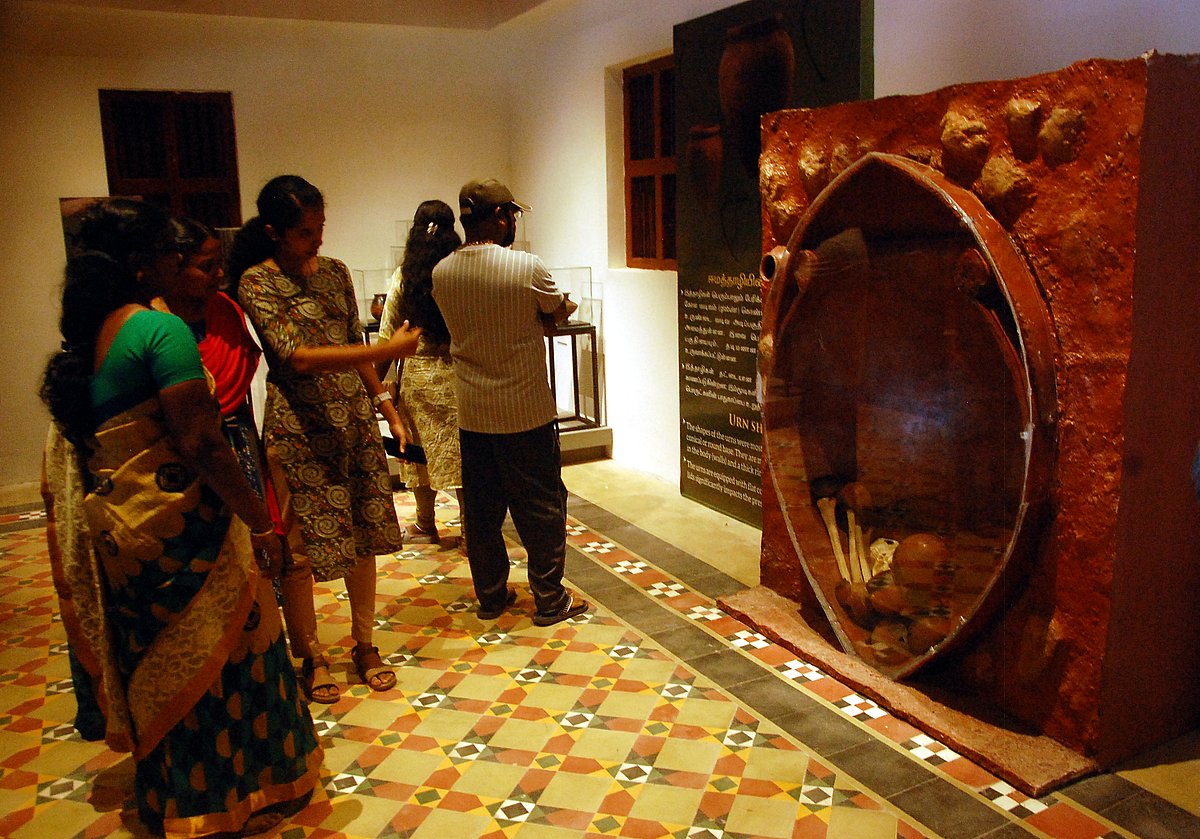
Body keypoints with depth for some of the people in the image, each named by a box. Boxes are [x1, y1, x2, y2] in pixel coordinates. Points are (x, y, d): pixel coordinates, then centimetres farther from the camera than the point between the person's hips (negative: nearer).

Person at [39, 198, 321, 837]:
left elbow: (80, 434, 14)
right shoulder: (161, 328, -19)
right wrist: (260, 523, -19)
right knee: (218, 656, 8)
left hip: (115, 522, 9)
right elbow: (199, 443, -25)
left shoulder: (87, 334, 7)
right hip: (178, 524, -9)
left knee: (157, 661, 21)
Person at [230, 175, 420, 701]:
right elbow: (298, 357, -20)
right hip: (299, 429, -5)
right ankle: (311, 658, 21)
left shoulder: (335, 273, 9)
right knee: (300, 548, 3)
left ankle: (365, 646, 25)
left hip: (355, 420, 6)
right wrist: (385, 350, -24)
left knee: (364, 534, 9)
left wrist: (385, 403, 13)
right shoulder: (257, 282, -10)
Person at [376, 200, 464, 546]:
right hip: (457, 374, -1)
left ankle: (426, 526, 26)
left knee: (422, 451, 13)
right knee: (461, 451, 7)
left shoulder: (403, 277, -5)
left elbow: (389, 339, -3)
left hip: (417, 373, 1)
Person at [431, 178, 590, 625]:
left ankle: (490, 595, 27)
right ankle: (550, 600, 17)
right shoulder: (527, 268, -16)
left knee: (481, 508, 15)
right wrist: (564, 302, 23)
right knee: (541, 507, 7)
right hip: (526, 412, -5)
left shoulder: (441, 273, -1)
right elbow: (559, 312, 0)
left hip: (472, 415, 5)